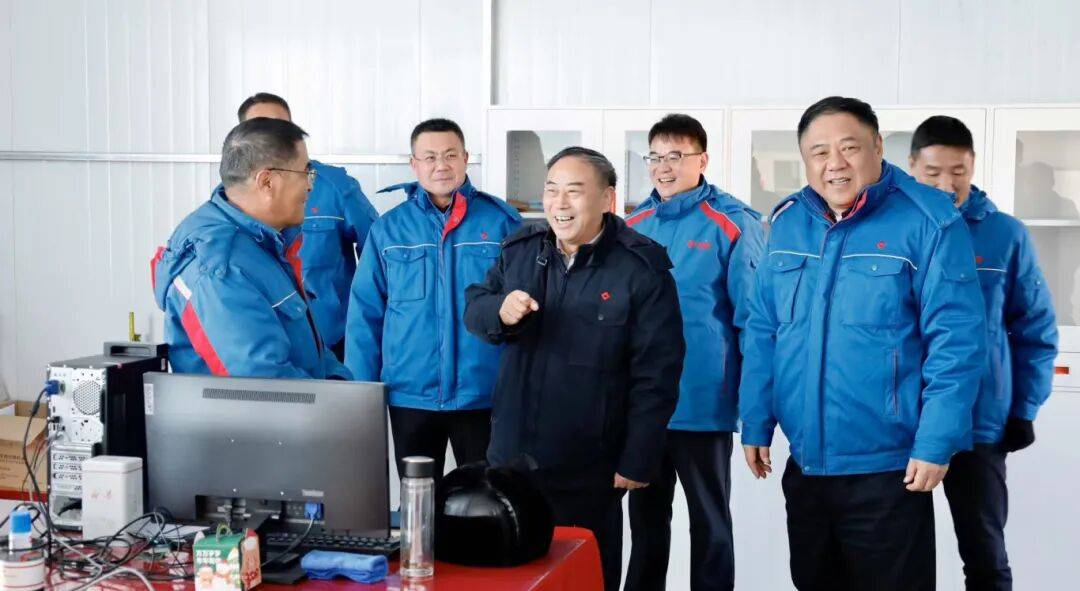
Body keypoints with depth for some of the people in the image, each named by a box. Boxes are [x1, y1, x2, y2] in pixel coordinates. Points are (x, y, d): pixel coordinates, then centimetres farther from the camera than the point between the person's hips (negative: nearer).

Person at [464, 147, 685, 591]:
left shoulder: (641, 267, -11)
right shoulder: (520, 250, 5)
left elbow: (655, 372, -12)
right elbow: (473, 309, 12)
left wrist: (637, 462, -13)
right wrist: (499, 310, -13)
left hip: (589, 471, -5)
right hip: (510, 456, 5)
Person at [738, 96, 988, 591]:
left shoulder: (927, 221, -11)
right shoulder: (787, 222, 4)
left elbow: (956, 340, -14)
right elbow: (762, 332, 9)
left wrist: (936, 444, -17)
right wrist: (755, 424, 6)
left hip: (890, 469, -5)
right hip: (804, 462, 5)